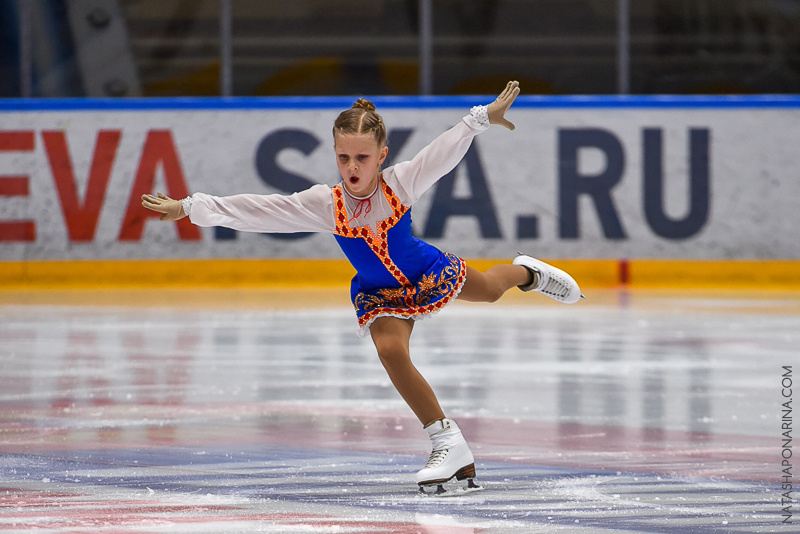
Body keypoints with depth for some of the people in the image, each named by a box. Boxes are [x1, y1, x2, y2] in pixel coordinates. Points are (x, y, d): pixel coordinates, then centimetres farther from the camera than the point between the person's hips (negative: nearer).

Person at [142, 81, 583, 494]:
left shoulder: (400, 182, -28)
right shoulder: (324, 204, -28)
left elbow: (446, 149, -15)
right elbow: (254, 211, -28)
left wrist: (486, 116, -7)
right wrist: (189, 208, -30)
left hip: (429, 273, 1)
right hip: (380, 294, -1)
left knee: (488, 290, 26)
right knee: (389, 349, -27)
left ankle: (526, 272, 67)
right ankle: (448, 444, -18)